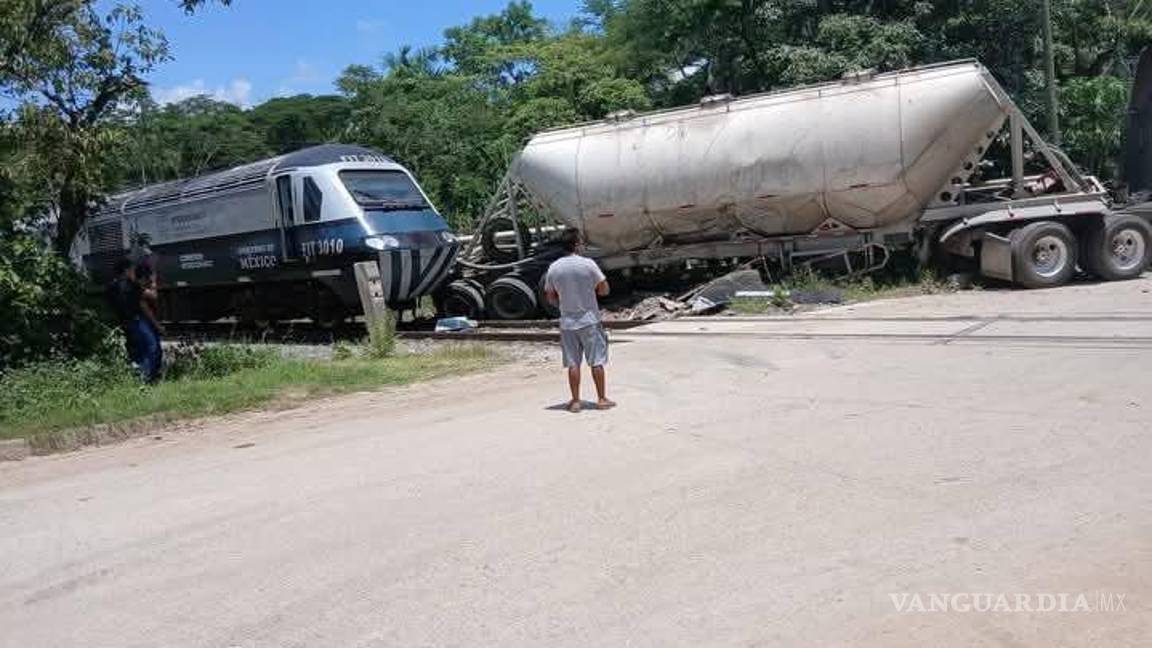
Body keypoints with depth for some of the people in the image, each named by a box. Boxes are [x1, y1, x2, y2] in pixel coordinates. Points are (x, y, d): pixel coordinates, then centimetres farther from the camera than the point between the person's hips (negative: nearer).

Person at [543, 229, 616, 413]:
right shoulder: (588, 264, -11)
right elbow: (604, 290, -5)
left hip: (567, 322, 3)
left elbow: (551, 298, 6)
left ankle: (575, 401, 11)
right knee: (596, 361, 6)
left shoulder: (553, 268, -2)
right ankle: (602, 399, 12)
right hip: (590, 320, -3)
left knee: (573, 363, 8)